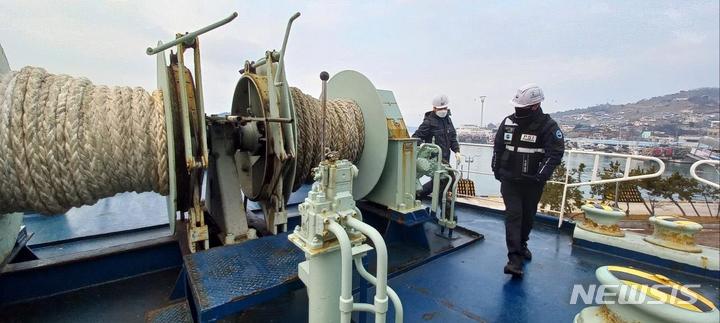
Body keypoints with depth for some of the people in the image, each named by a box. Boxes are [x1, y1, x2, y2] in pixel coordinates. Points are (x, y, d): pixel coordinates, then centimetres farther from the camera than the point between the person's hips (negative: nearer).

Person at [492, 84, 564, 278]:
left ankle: (522, 245, 39)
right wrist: (496, 170, 7)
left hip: (533, 183, 0)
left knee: (528, 216, 15)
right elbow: (498, 147, 8)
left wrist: (540, 176, -20)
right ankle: (515, 258, -5)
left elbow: (555, 153, -13)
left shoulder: (548, 126, -9)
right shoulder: (508, 122, 0)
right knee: (513, 216, -6)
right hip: (509, 180, 1)